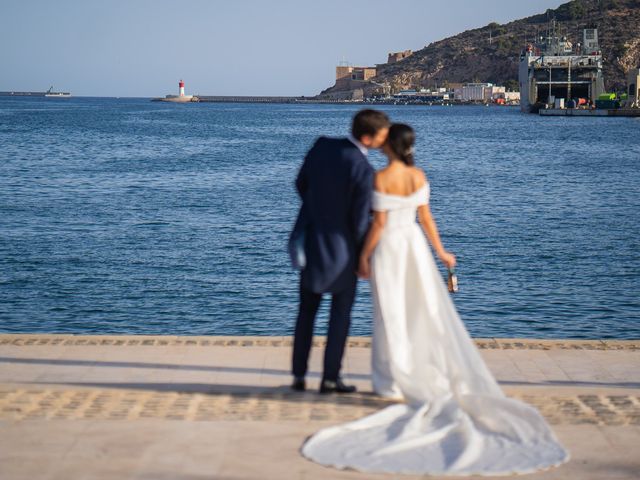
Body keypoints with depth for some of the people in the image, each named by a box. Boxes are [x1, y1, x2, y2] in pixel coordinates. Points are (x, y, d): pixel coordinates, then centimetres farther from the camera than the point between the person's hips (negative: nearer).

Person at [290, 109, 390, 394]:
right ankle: (330, 378, 12)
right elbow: (360, 220, -17)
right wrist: (364, 257, -2)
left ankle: (299, 376, 18)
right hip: (340, 245, -5)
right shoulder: (363, 171, -23)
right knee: (341, 312, 9)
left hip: (310, 238, 5)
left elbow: (301, 183, 6)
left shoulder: (322, 145, -7)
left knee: (307, 310, 16)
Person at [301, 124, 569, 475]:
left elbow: (379, 222, -16)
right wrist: (440, 251, 11)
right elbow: (425, 216, 2)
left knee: (392, 315, 2)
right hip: (414, 244, 5)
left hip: (388, 248, -5)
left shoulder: (382, 178, -16)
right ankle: (449, 379, 8)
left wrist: (364, 256, -7)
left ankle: (398, 383, 6)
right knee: (427, 309, 8)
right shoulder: (418, 175, 0)